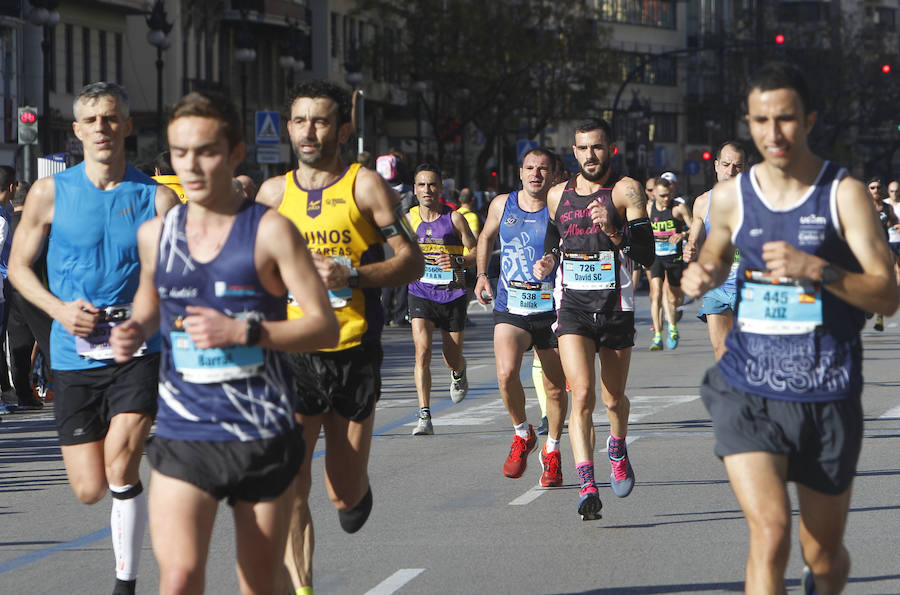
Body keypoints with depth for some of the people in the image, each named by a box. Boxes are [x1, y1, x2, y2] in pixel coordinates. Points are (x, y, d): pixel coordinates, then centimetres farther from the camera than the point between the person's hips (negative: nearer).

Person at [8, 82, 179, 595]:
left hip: (138, 354, -2)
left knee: (120, 461, -22)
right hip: (74, 358, 2)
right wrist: (59, 308, -7)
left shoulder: (157, 198, -1)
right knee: (90, 489, 3)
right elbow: (19, 265, 10)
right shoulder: (50, 193, 2)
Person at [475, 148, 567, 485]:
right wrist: (481, 275, 17)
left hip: (551, 307, -1)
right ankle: (522, 433, 3)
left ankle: (551, 451, 30)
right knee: (506, 372, -22)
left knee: (555, 386, 7)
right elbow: (486, 237, 25)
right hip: (510, 308, 1)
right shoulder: (502, 205, 5)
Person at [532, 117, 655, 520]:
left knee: (613, 399, 12)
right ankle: (587, 487, -21)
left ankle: (617, 450, 45)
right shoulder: (558, 195, 9)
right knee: (582, 395, -16)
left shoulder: (626, 191, -4)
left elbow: (647, 254, -12)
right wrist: (548, 262, 5)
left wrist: (613, 231, -27)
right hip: (573, 306, 1)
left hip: (615, 308, -1)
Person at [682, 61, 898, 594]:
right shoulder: (730, 197, 4)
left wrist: (817, 269, -26)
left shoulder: (844, 194, -5)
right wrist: (703, 273, 2)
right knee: (770, 533, -20)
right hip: (748, 392, 1)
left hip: (827, 396, -1)